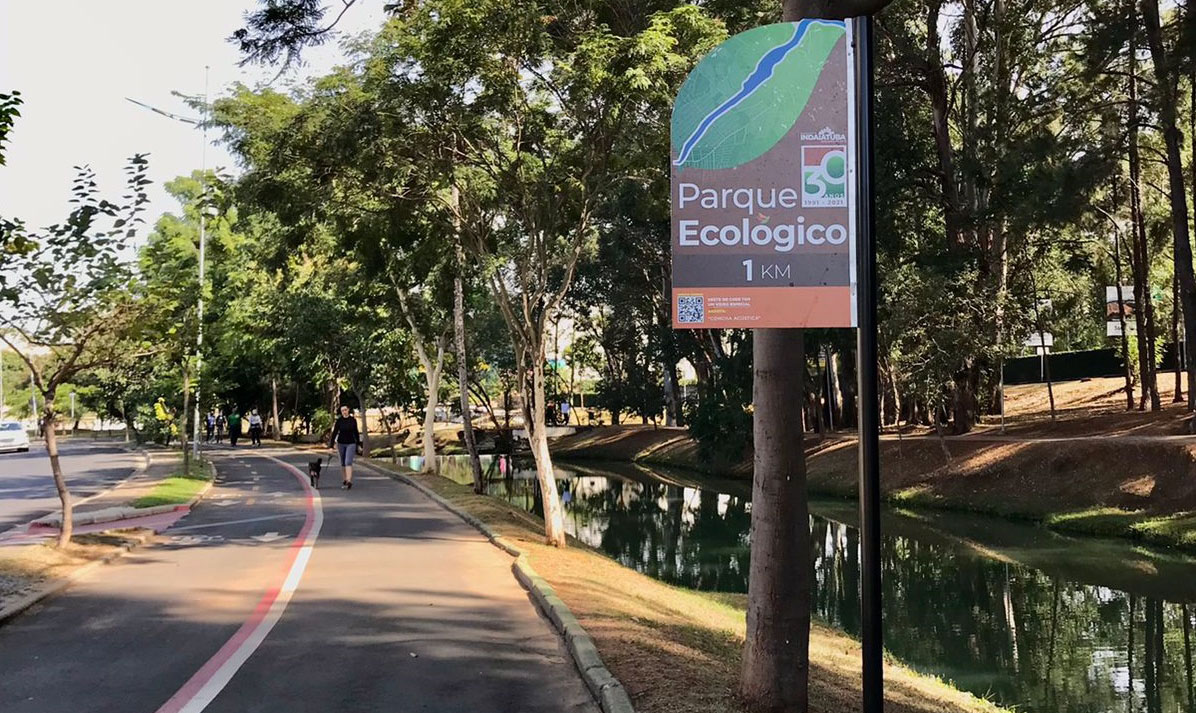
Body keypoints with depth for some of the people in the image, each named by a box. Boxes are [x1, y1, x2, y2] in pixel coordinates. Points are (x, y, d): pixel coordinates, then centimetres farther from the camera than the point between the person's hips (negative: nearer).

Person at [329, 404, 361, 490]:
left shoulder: (353, 420, -1)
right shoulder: (339, 420, -4)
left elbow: (356, 432, 8)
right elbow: (334, 432, -7)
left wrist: (358, 443, 13)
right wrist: (332, 444, -15)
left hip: (351, 443, -2)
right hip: (341, 443, 2)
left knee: (348, 462, -15)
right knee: (343, 463, 12)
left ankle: (349, 481, -24)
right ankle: (345, 478, 28)